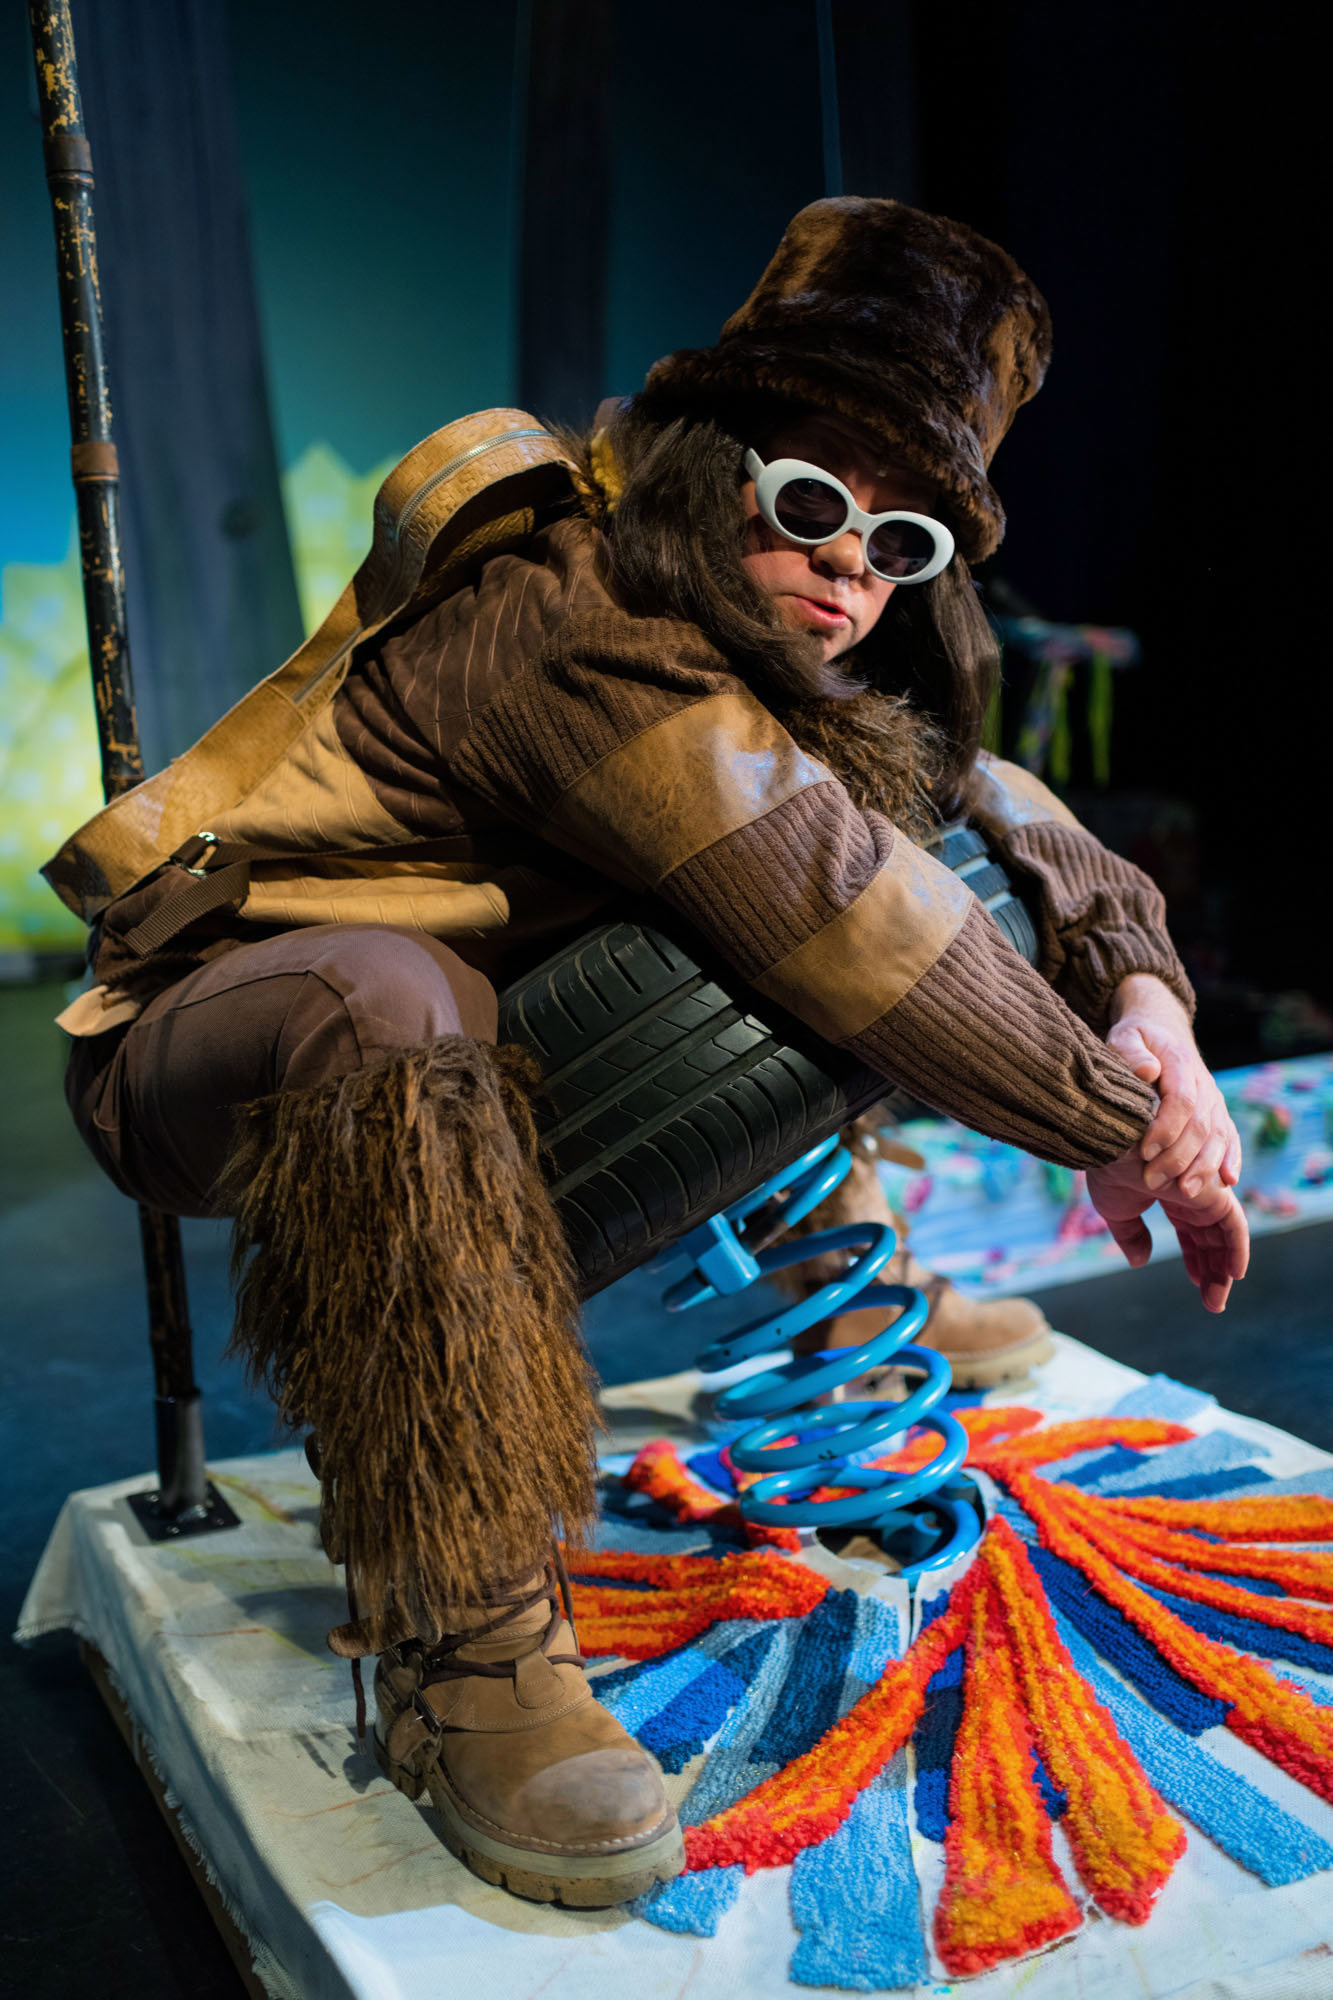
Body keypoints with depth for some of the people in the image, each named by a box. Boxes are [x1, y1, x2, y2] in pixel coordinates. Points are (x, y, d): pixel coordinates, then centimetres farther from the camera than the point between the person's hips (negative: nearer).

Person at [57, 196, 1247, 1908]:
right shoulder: (595, 643, -27)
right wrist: (1122, 1130, -21)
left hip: (452, 1022, 8)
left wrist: (1141, 990, -15)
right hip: (201, 1037, -8)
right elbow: (845, 923, -30)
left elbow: (981, 793, 4)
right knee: (384, 1005, -44)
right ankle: (460, 1649, -35)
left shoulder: (777, 656, 1)